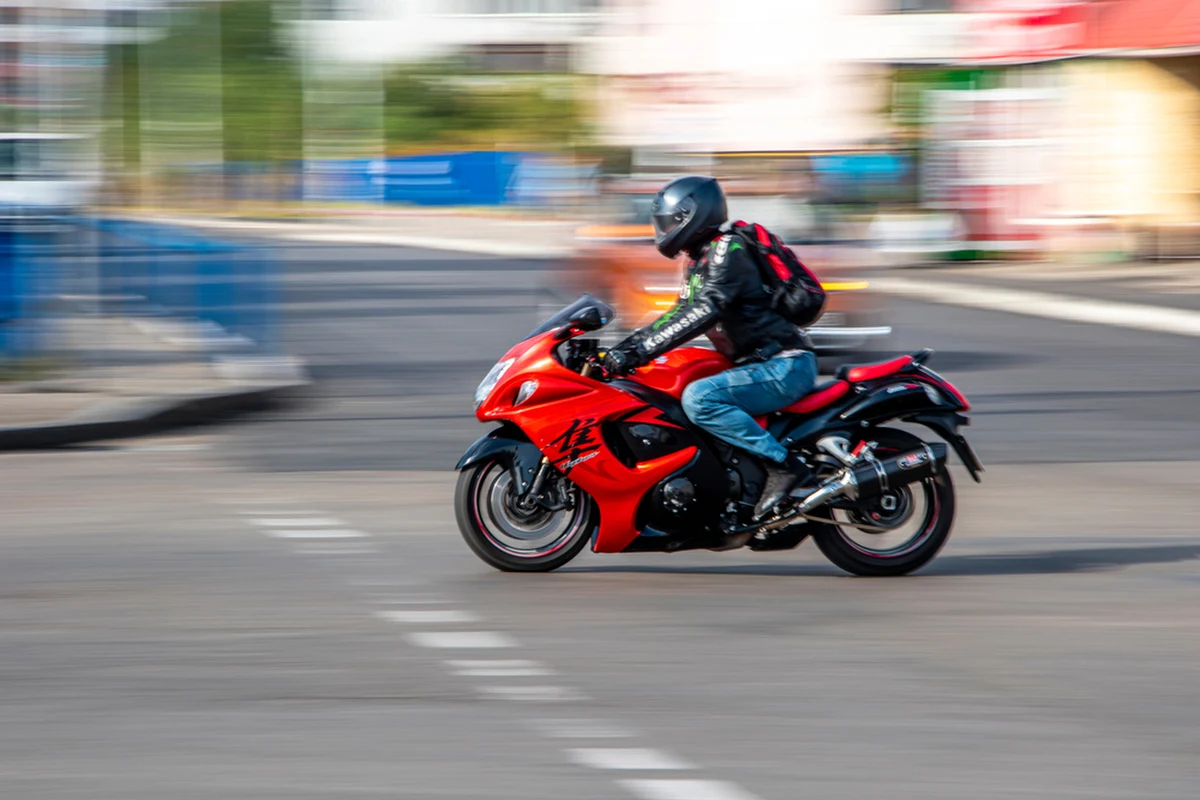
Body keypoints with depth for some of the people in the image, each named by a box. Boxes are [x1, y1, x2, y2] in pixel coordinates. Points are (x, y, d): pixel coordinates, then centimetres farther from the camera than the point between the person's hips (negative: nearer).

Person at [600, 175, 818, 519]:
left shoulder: (728, 250, -13)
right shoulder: (702, 259, 18)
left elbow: (704, 312, -26)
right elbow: (681, 314, 24)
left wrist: (637, 352, -30)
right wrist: (622, 347, 14)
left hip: (785, 365, -11)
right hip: (759, 363, 11)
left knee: (699, 398, -28)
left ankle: (783, 464, -25)